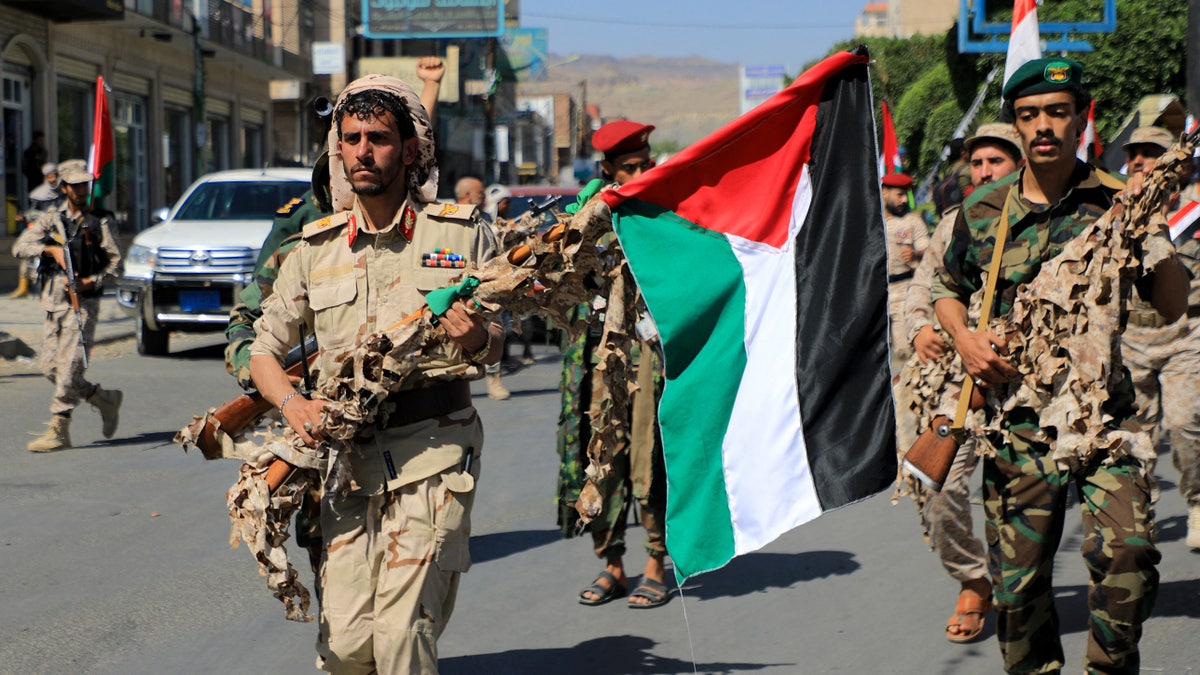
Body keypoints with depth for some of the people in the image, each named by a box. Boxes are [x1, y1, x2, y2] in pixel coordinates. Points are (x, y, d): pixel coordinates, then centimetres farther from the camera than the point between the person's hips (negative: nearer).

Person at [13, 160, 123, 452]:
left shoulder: (98, 223, 4)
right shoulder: (50, 219, 11)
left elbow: (116, 263, 1)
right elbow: (20, 247, 0)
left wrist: (91, 281, -14)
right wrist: (51, 249, -15)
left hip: (82, 303, -5)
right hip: (53, 304, 5)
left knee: (69, 366, -11)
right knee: (51, 367, 5)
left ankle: (58, 429, -7)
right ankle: (105, 399, 21)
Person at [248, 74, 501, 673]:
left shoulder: (462, 232, 3)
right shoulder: (316, 248, 10)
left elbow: (496, 342, 10)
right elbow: (263, 348, 15)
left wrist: (477, 340, -14)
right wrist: (293, 404, -6)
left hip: (435, 450, -3)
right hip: (347, 455, 3)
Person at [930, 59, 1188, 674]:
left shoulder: (1118, 202, 2)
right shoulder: (983, 211, 6)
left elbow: (1171, 306, 1)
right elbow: (947, 289, 22)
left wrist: (1153, 232, -14)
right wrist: (963, 337, 2)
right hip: (1016, 419, 2)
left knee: (1126, 554, -18)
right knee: (1017, 581, 4)